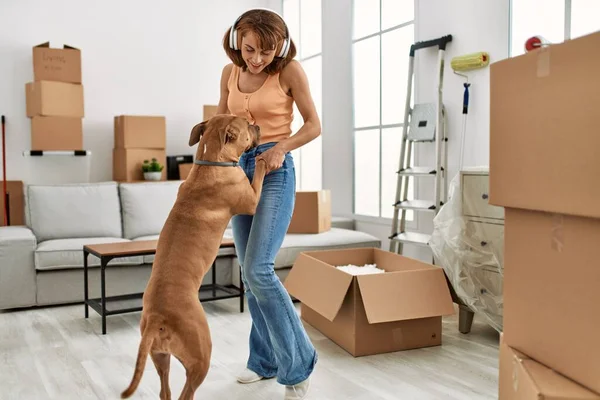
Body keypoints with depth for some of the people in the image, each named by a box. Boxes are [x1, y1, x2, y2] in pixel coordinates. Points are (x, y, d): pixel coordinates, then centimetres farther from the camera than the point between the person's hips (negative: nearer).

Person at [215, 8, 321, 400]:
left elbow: (314, 125, -4)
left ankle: (298, 360, -1)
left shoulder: (290, 70, -8)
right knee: (250, 271, 8)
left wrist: (280, 148, -19)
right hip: (238, 169, 6)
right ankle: (266, 358, 22)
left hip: (275, 172, -6)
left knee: (258, 269, -16)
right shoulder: (230, 72, 6)